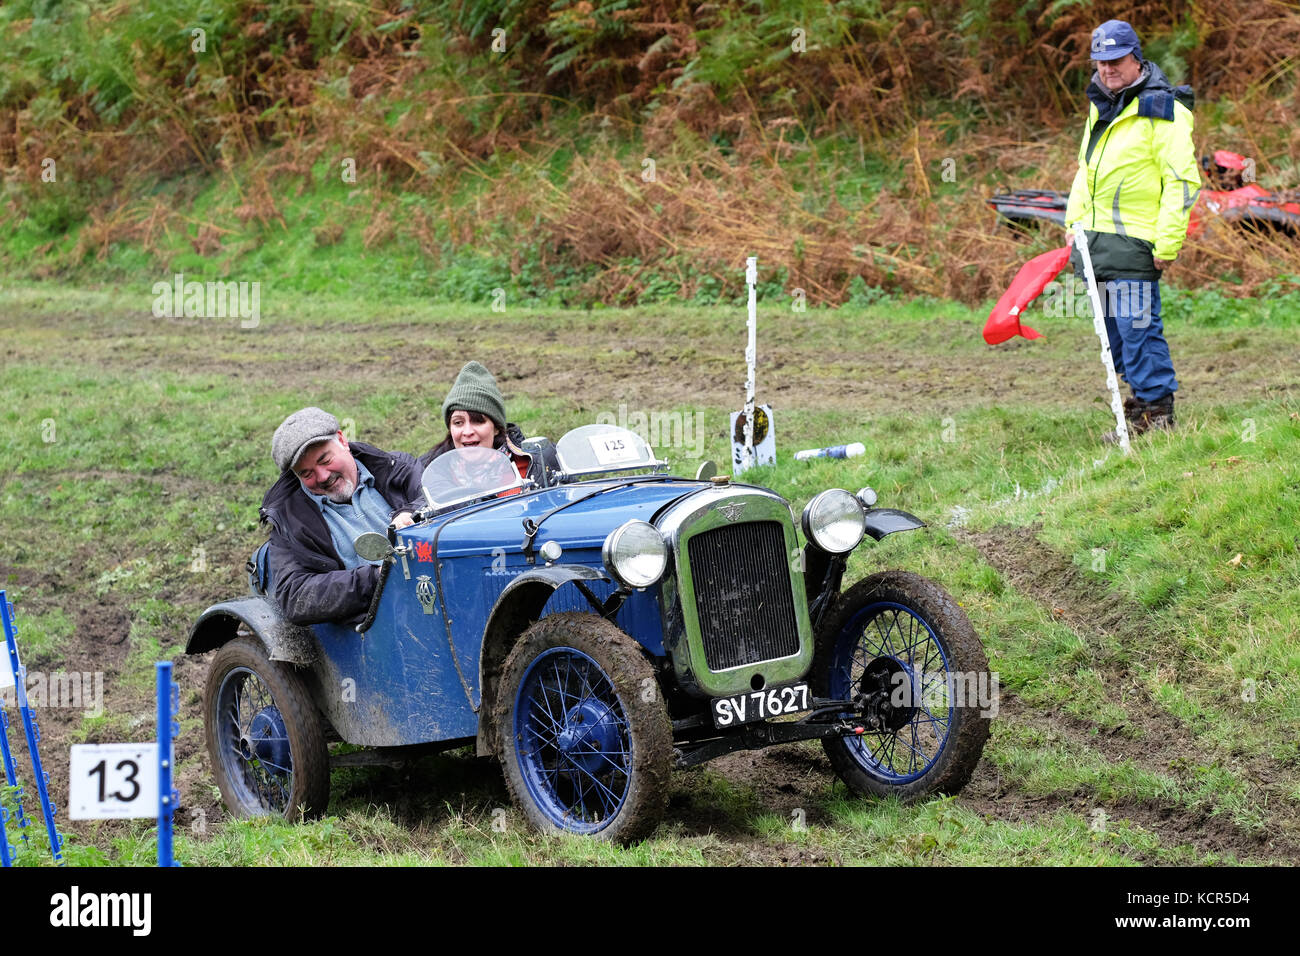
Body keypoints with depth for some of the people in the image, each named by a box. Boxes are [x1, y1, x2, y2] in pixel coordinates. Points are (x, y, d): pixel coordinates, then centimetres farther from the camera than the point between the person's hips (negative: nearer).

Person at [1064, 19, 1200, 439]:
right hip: (1095, 239, 8)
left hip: (1134, 242, -8)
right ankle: (1141, 402, 21)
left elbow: (1182, 181, -13)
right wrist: (1073, 223, 19)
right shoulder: (1100, 107, 16)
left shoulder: (1162, 110, -10)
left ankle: (1159, 413, -4)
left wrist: (1167, 244, -17)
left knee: (1137, 326, -10)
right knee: (1115, 329, 12)